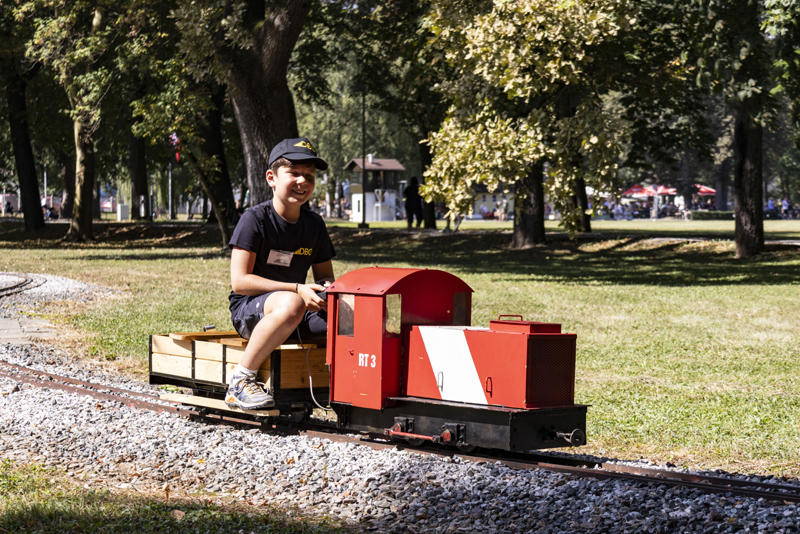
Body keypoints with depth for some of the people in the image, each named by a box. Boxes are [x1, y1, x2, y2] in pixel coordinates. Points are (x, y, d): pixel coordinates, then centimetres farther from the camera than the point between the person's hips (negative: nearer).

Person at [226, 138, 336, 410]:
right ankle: (241, 380, -26)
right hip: (249, 309, -5)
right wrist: (297, 290, -24)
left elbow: (325, 276, 17)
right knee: (291, 304, -41)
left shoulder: (314, 224, 9)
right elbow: (239, 281, -16)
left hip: (297, 316, 5)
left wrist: (324, 290, -10)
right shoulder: (255, 219, -9)